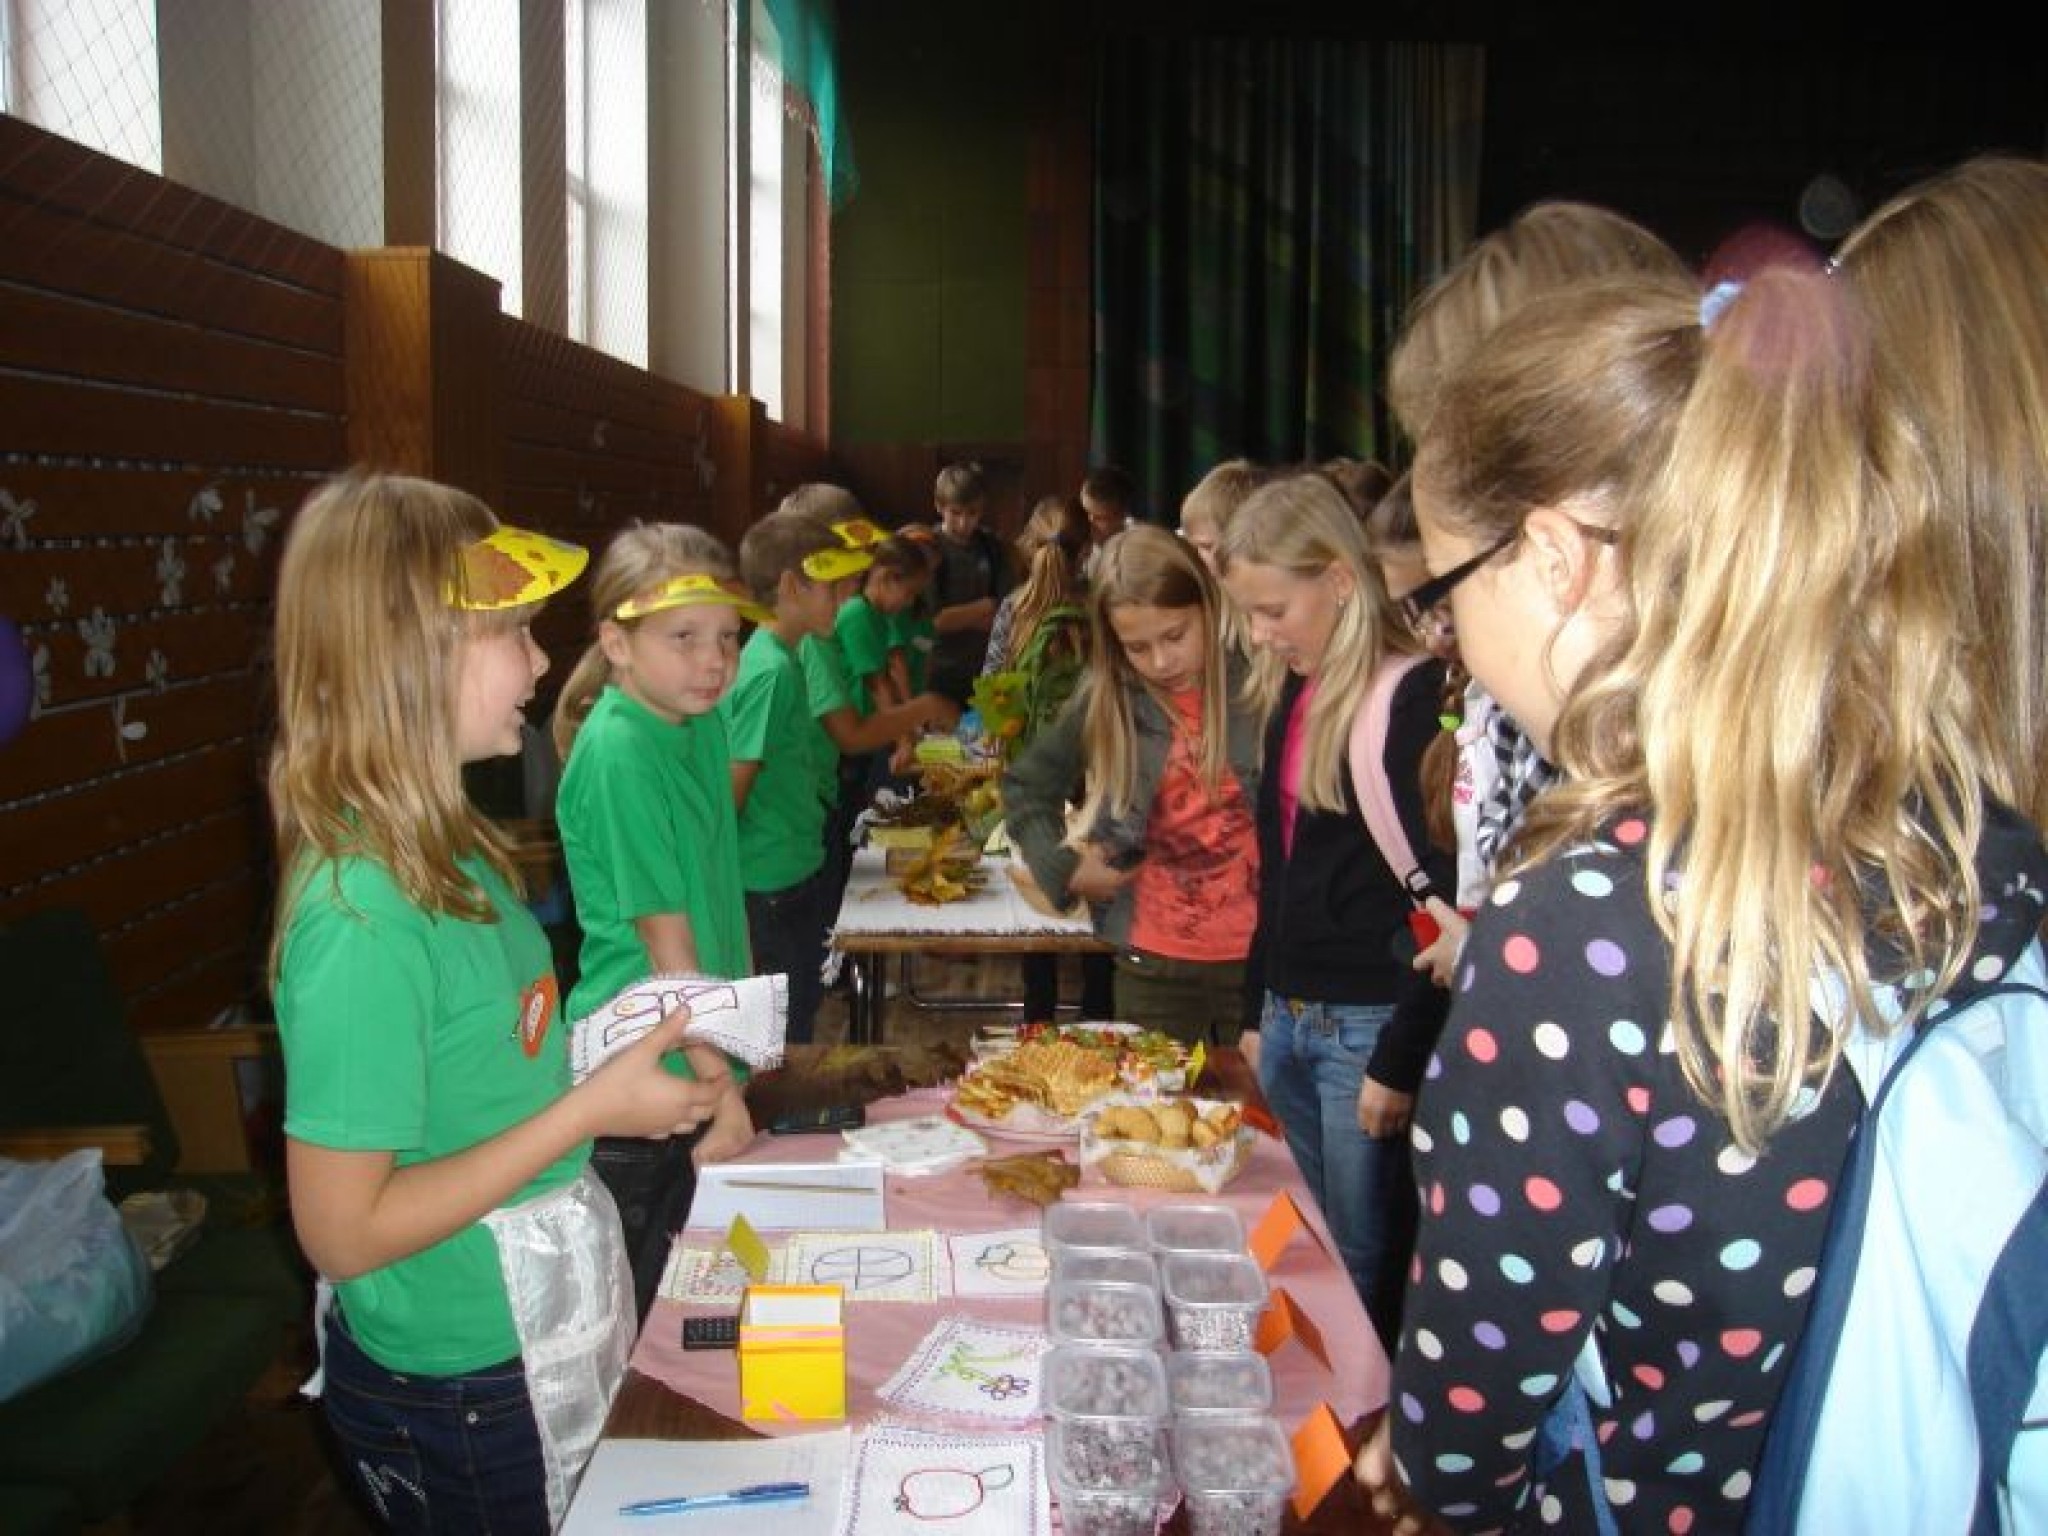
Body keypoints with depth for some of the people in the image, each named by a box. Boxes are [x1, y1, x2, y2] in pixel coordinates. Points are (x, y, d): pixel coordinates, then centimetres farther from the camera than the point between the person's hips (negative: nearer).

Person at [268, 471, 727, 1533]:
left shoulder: (442, 847, 0)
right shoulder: (362, 909, -28)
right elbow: (343, 1230, -25)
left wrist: (621, 1052, -2)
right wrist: (590, 1109, -23)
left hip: (549, 1324, 8)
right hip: (457, 1397, -8)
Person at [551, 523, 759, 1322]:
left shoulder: (701, 723, 4)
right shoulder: (619, 754, -21)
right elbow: (664, 937, -20)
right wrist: (721, 1085, -17)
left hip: (704, 1055, 8)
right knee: (634, 1313, 7)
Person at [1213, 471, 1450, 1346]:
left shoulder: (1415, 700, -15)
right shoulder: (1292, 692, 10)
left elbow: (1438, 901, -16)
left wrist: (1400, 1061, -15)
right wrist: (1258, 1010, 17)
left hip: (1368, 1026, -8)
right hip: (1289, 1017, 8)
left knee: (1364, 1267, 4)